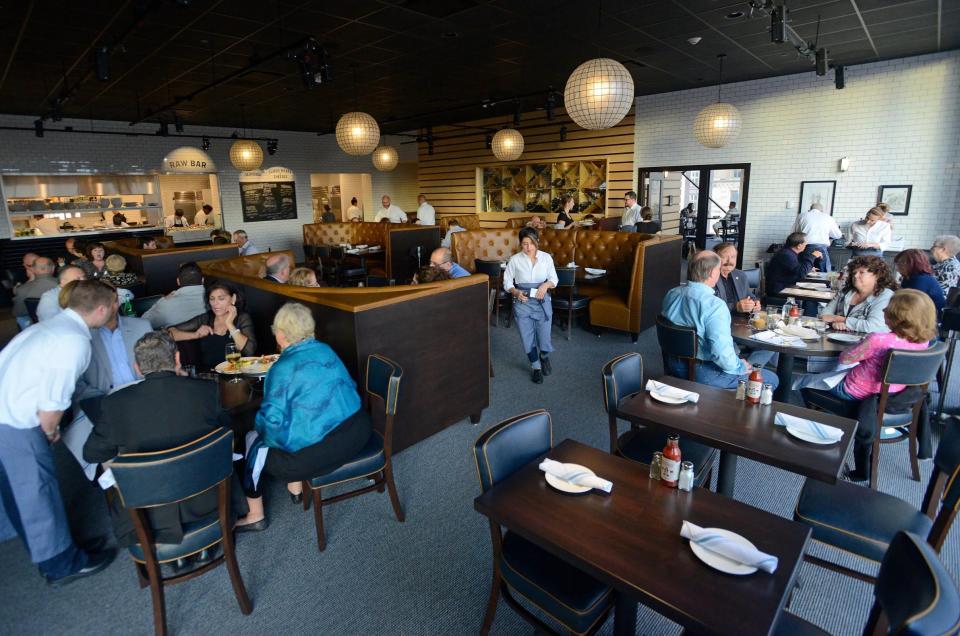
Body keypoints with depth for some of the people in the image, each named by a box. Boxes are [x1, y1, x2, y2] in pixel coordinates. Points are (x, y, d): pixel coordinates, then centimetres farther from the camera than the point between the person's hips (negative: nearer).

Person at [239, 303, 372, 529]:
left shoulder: (283, 369, -14)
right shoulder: (326, 350, 6)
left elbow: (273, 420, -15)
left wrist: (258, 424, 9)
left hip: (325, 449, -7)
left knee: (252, 442, 14)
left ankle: (256, 515, 27)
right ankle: (295, 487, 41)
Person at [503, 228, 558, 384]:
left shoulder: (546, 257, -2)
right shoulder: (514, 259, -5)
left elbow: (554, 279, 3)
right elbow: (507, 282, 0)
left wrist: (546, 285, -17)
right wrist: (515, 292, -19)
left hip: (542, 301, 0)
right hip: (522, 303, 0)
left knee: (544, 337, 4)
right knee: (527, 338, 7)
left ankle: (544, 357, 40)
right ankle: (535, 366, 31)